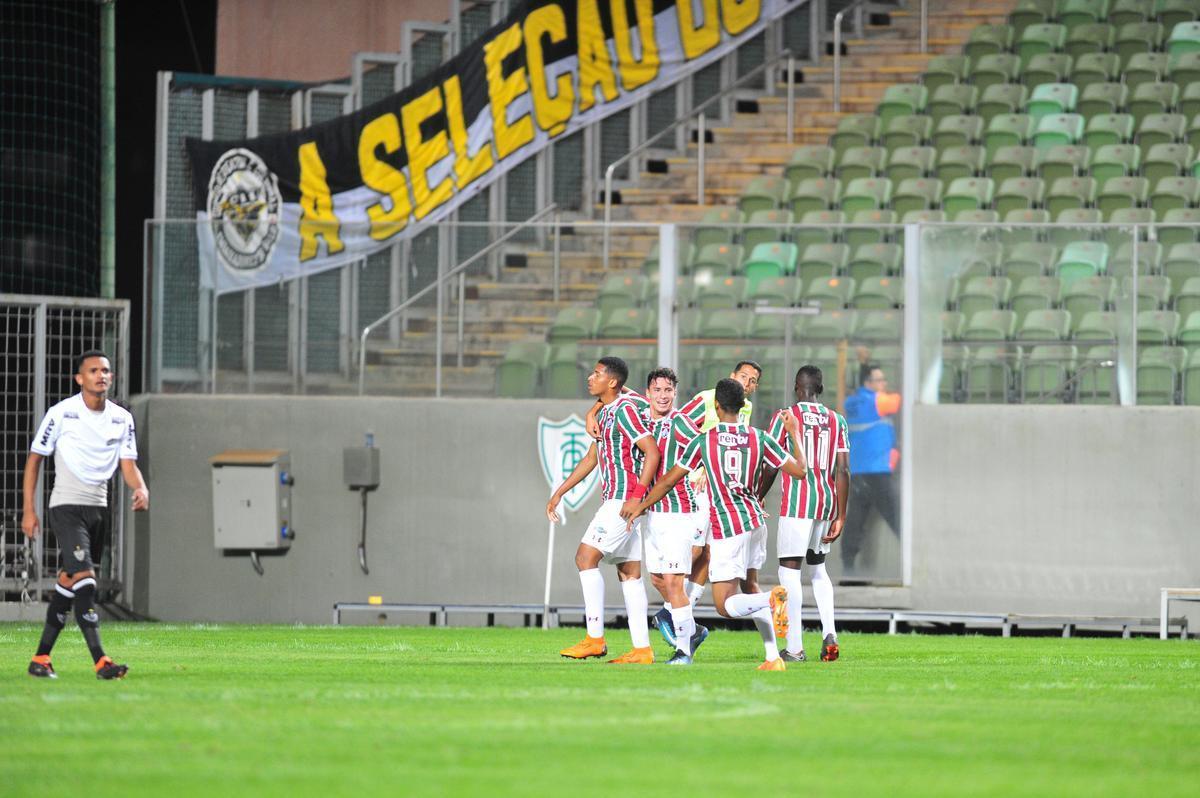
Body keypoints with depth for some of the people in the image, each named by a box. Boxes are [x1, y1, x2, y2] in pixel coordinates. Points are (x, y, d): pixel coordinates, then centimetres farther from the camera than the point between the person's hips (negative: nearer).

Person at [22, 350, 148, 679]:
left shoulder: (122, 418, 7)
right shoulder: (61, 414, -6)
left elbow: (128, 464, 5)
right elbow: (35, 459, -1)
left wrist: (141, 489, -18)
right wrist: (29, 510, -4)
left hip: (97, 508, 6)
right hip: (65, 505, -6)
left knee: (68, 582, 10)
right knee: (85, 576, -19)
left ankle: (41, 658, 18)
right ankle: (100, 661, -26)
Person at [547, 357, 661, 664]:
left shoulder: (625, 410, -12)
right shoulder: (605, 413, 18)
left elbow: (652, 452, -19)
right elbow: (592, 458, 27)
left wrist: (637, 497, -23)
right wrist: (559, 493, 28)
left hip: (624, 499, -10)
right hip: (615, 500, 10)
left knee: (586, 557, -11)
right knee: (629, 572, 7)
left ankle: (595, 639, -11)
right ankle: (642, 649, 5)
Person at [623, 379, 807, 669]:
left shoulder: (703, 441, -6)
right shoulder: (758, 438, 1)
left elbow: (668, 481, 2)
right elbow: (799, 470, 7)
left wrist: (640, 507, 17)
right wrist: (794, 434, 23)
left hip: (726, 527, -5)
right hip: (755, 520, 5)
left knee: (725, 606, -6)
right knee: (749, 592, 19)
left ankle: (772, 597, -33)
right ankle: (773, 657, 8)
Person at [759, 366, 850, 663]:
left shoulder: (786, 417, -3)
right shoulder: (836, 421, 9)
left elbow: (770, 467, -3)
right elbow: (842, 471, 5)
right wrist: (840, 517, 9)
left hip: (796, 501, -5)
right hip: (827, 500, 5)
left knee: (789, 570, -1)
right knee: (817, 567, 20)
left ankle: (794, 647, -6)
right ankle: (829, 633, 2)